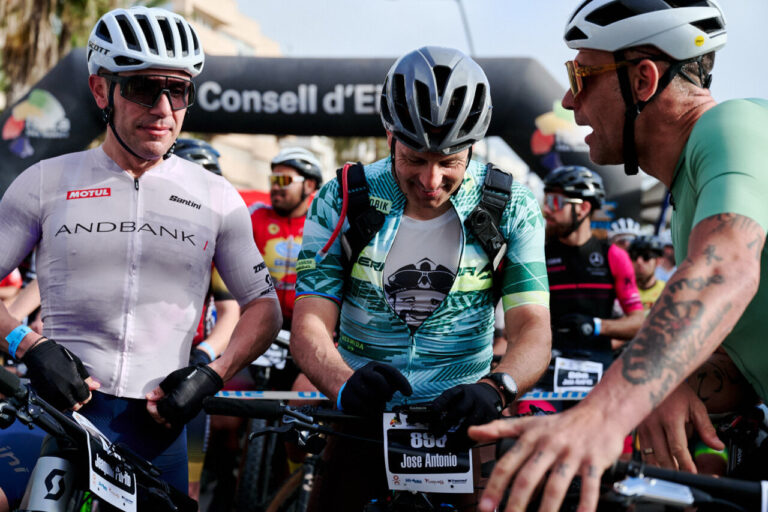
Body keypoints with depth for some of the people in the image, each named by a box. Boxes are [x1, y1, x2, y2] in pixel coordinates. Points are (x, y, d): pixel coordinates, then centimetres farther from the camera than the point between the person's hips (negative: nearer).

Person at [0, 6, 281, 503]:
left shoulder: (216, 197, 8)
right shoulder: (46, 182, 6)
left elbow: (265, 306, 13)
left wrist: (213, 374, -4)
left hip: (158, 423, 1)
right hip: (60, 407, -1)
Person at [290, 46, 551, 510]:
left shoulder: (512, 210, -4)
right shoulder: (341, 202, -5)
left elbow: (533, 328, -12)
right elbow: (310, 323, -11)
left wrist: (497, 388, -36)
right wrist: (346, 384, -34)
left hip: (461, 420, 0)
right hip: (361, 421, 1)